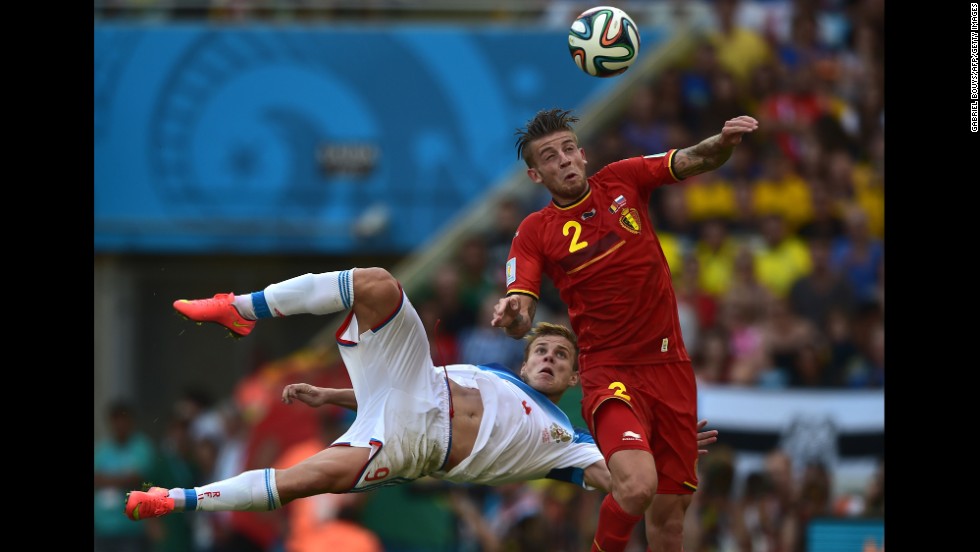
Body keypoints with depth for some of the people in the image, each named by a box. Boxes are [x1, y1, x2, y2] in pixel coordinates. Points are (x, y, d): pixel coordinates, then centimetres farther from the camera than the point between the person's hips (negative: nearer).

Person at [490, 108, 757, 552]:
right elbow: (521, 324, -8)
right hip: (610, 371, -3)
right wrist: (513, 315, -33)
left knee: (669, 511, 3)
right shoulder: (535, 232, -2)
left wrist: (724, 142, -26)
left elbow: (694, 161, -3)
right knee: (638, 486, -28)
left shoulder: (622, 181, 4)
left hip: (669, 365, 3)